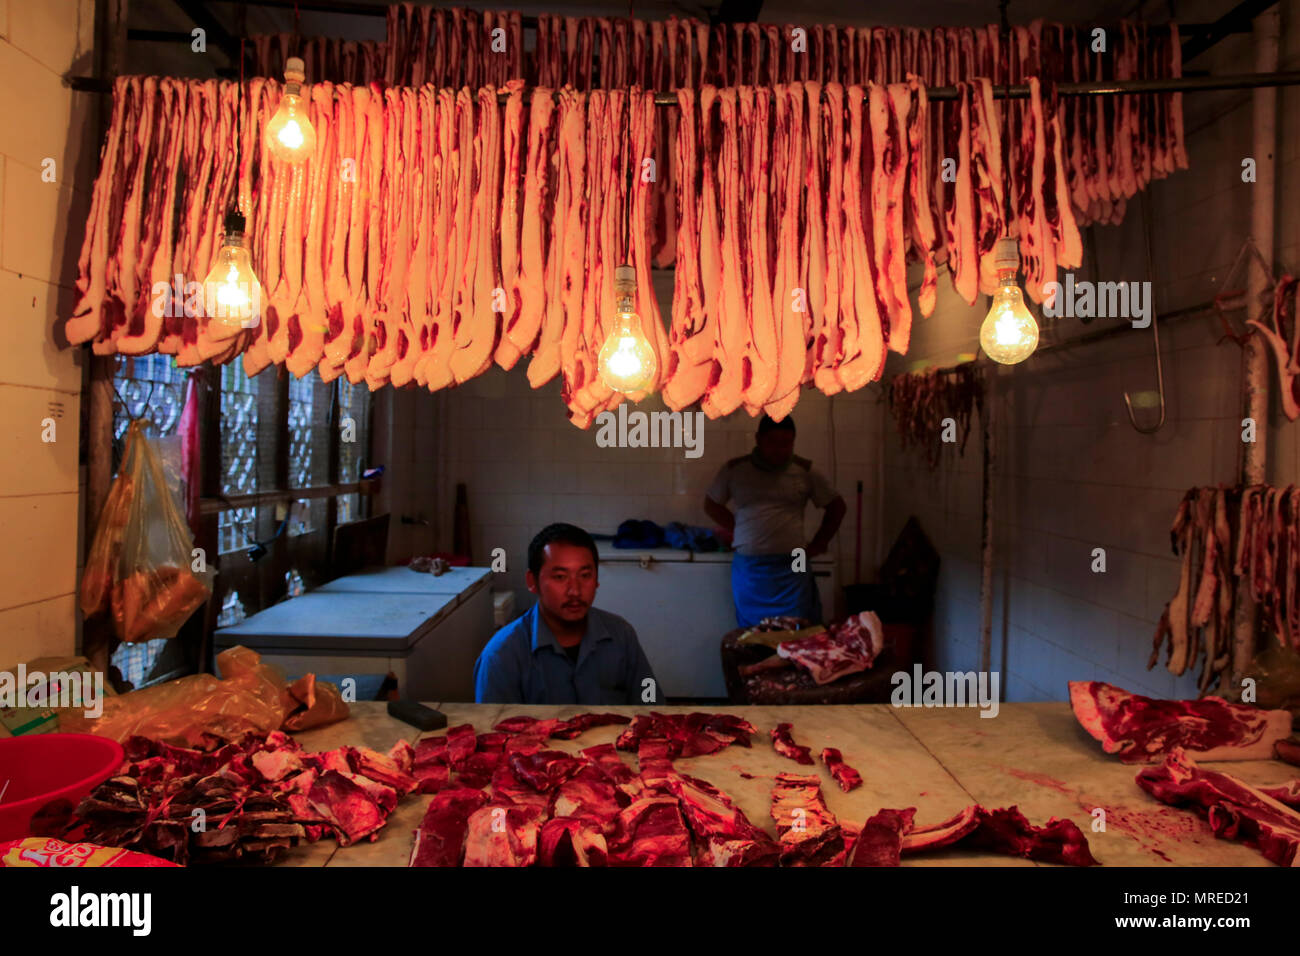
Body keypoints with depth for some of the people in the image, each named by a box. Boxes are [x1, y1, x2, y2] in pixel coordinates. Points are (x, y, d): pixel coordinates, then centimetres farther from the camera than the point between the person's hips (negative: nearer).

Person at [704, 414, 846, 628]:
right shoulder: (734, 469, 5)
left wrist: (818, 544, 10)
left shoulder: (805, 471, 5)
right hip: (748, 568, 1)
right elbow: (711, 504, 17)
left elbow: (836, 506, 14)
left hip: (791, 569, -1)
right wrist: (737, 529, 8)